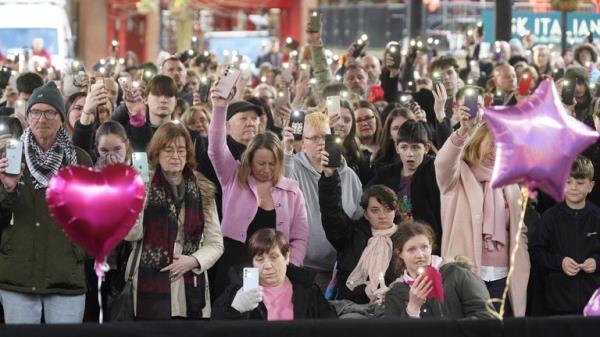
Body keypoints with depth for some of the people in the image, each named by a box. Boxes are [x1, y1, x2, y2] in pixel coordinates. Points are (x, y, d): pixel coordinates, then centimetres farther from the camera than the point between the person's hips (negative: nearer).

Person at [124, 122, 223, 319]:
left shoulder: (203, 191, 10)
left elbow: (215, 243, 11)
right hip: (151, 287, -3)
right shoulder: (144, 187, 2)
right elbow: (131, 234, -11)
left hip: (190, 288, 3)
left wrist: (194, 260, -7)